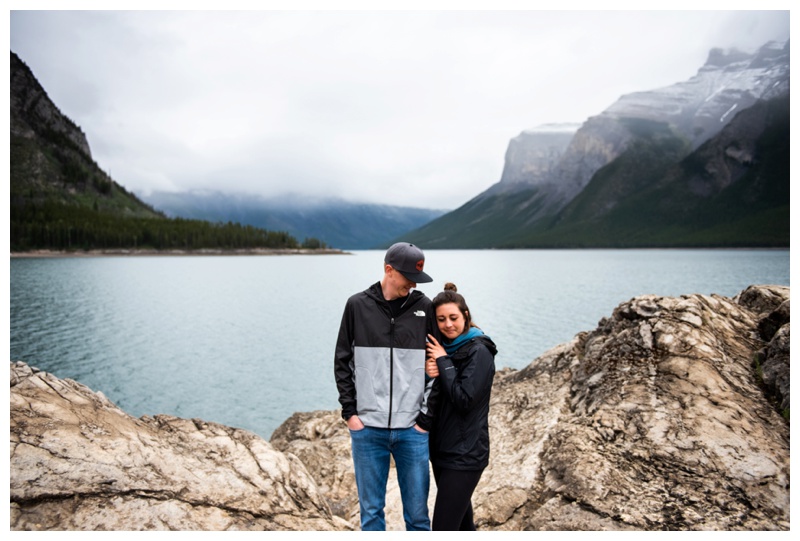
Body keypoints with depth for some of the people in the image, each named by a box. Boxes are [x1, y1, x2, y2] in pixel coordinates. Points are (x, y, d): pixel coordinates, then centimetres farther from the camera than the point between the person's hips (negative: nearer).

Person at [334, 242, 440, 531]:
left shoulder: (424, 308, -1)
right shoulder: (357, 305, 1)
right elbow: (342, 362, 6)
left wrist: (427, 417, -3)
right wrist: (349, 411, -1)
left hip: (412, 430, 0)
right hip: (367, 428, 0)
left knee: (417, 512, 9)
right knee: (371, 510, 12)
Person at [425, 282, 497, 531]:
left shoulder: (479, 351, -14)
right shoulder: (441, 347, 7)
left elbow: (464, 399, -21)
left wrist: (443, 362, -15)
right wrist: (430, 372, -13)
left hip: (465, 455, -8)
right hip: (441, 448, 8)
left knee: (443, 527, -9)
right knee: (459, 516, 21)